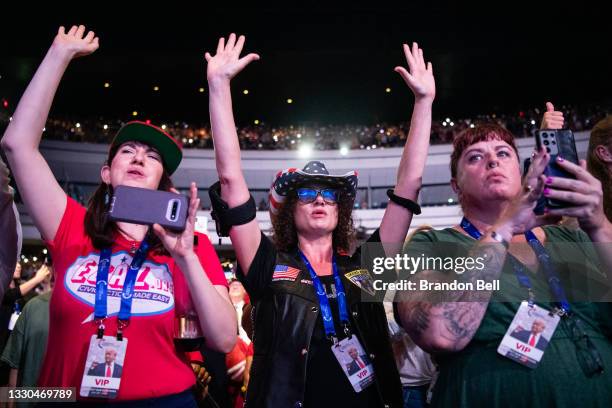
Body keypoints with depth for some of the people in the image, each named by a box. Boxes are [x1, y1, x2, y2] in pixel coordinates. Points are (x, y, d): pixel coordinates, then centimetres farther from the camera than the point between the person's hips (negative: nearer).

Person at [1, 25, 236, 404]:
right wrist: (61, 54, -6)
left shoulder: (193, 245, -6)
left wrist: (186, 257, -23)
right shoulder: (73, 230, -2)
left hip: (165, 399, -1)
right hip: (68, 397, 2)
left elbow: (225, 340, -14)